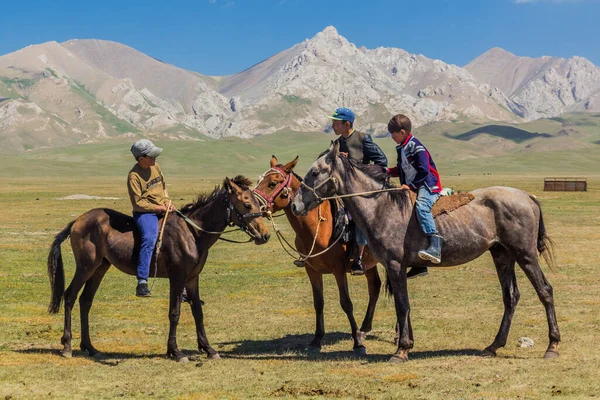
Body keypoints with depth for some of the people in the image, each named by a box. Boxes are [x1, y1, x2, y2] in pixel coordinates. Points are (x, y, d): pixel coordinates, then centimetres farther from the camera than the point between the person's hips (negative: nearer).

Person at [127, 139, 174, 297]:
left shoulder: (155, 167, 8)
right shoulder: (134, 176, -14)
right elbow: (138, 203, -16)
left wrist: (167, 201, 3)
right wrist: (160, 208, -15)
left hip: (163, 210, 8)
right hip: (145, 213, -8)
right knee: (149, 238, -33)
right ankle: (142, 283, -33)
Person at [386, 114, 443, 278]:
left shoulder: (416, 147, -13)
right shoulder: (401, 148, 16)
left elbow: (423, 171, -19)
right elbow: (402, 170, 28)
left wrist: (410, 185, -18)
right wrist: (388, 171, 15)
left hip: (427, 186, -10)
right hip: (412, 189, 10)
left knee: (421, 206, -38)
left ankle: (435, 247, -51)